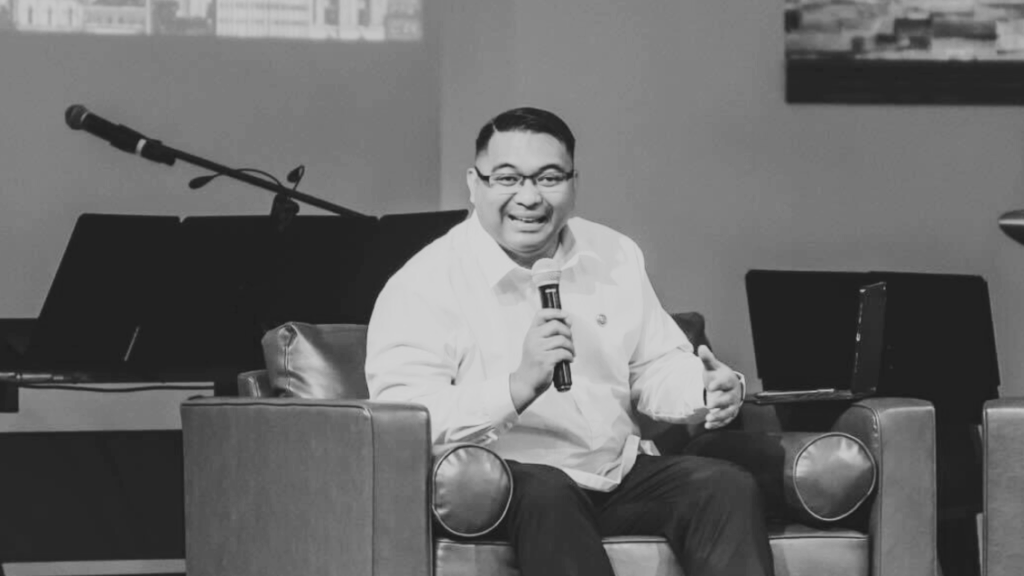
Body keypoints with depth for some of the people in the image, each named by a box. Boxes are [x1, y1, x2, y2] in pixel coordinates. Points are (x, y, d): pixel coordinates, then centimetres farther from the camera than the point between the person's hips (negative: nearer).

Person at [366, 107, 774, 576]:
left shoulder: (615, 256, 11)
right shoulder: (420, 286, -8)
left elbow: (656, 366, 19)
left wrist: (709, 392, -6)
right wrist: (520, 385, -31)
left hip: (621, 471, 5)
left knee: (729, 486, -19)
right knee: (544, 494, -38)